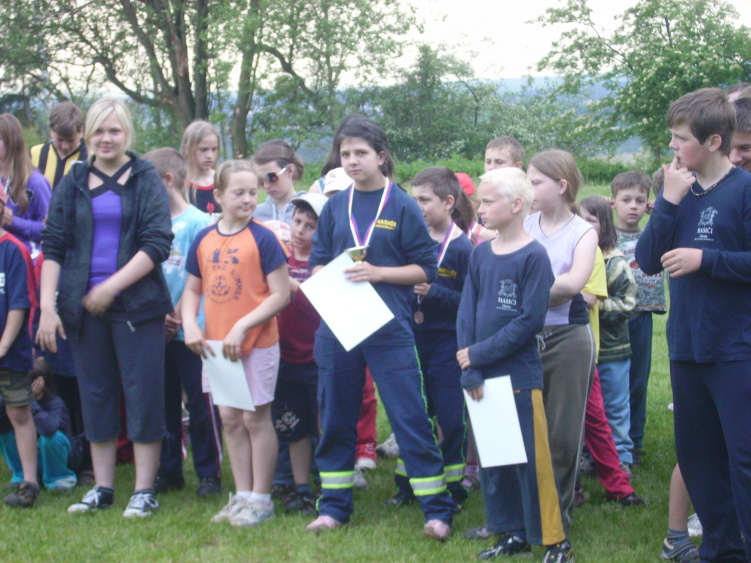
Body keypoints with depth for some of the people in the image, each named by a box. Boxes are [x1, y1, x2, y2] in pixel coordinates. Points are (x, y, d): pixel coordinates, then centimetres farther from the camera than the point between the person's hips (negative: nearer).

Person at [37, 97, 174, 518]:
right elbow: (53, 246, 7)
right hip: (84, 307, 3)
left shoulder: (146, 179, 0)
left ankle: (145, 490, 7)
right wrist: (47, 306, -3)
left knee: (143, 395, -1)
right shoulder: (74, 183, 9)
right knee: (95, 395, 9)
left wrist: (111, 287, -14)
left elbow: (158, 243, -9)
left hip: (136, 304, -3)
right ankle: (102, 488, 18)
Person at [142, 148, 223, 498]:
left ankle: (209, 473, 9)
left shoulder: (198, 223, -7)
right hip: (158, 332, 5)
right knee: (164, 402, 12)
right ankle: (168, 470, 22)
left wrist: (177, 317, -13)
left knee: (200, 404, 0)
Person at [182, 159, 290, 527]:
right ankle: (242, 495, 22)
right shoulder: (204, 240, 5)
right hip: (218, 345, 5)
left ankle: (261, 500, 11)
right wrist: (190, 324, -6)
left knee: (255, 417, 1)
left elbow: (281, 295, -12)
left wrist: (242, 326, -19)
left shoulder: (262, 238, -10)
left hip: (258, 343, -5)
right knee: (230, 418, 11)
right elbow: (192, 290, 13)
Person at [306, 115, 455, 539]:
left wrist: (377, 273, -16)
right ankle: (334, 505, 22)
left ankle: (437, 509, 4)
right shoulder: (335, 206, 8)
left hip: (390, 328, -4)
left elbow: (426, 269, -4)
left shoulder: (402, 206, -2)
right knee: (336, 418, 10)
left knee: (410, 417, -3)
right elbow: (317, 263, 13)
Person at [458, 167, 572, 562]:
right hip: (483, 376, 6)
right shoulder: (480, 254, 8)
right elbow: (466, 314, 5)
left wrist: (480, 354, -14)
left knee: (532, 459, -2)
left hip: (520, 374, -6)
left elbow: (530, 319, -15)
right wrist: (470, 372, -5)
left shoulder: (533, 256, -9)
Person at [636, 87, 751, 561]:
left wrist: (705, 259, -18)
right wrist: (669, 202, -7)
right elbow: (647, 261, 1)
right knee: (697, 456, 14)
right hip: (686, 346, 7)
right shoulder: (681, 190, 8)